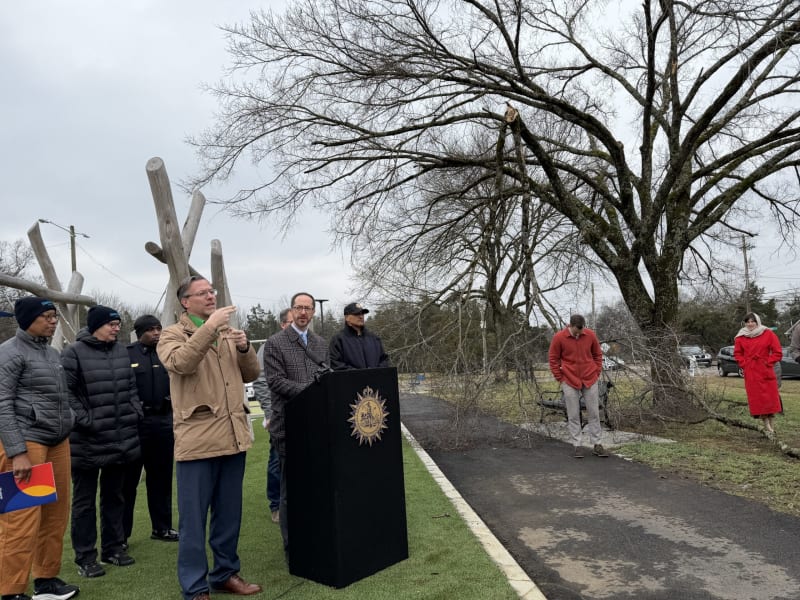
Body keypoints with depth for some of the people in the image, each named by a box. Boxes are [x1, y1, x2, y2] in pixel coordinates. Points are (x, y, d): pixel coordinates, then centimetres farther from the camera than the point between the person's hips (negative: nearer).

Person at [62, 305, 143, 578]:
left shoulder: (121, 352, 10)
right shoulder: (74, 353, -10)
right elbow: (65, 393, -14)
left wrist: (135, 413, 6)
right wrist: (85, 421, -17)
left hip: (122, 440, 6)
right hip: (87, 443, -6)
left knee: (114, 496, 17)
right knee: (85, 501, 7)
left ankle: (114, 548, 29)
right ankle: (85, 557, 18)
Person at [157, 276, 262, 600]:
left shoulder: (228, 332, 14)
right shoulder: (172, 334, -2)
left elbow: (251, 374, 12)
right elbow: (180, 363, -24)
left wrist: (244, 348, -6)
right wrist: (209, 327, -26)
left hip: (232, 436, 6)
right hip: (197, 439, -5)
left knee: (229, 513, 16)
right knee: (193, 518, 4)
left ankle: (226, 573, 31)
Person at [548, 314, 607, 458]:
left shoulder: (590, 335, -4)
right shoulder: (559, 338, -11)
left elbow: (597, 354, 9)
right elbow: (553, 359, -2)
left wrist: (597, 373, 5)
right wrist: (560, 379, -3)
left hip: (590, 381, 2)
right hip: (570, 382, -2)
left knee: (594, 413, 8)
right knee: (573, 415, 3)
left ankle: (596, 445, 18)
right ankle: (576, 445, 13)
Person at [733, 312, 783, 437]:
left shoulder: (768, 334, -1)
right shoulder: (740, 337, 5)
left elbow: (777, 352, -1)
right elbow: (737, 353, 12)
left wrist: (767, 363, -7)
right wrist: (744, 364, -1)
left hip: (766, 372, -1)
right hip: (750, 373, 1)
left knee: (770, 399, 1)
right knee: (757, 400, -1)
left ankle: (771, 428, 12)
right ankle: (768, 428, 5)